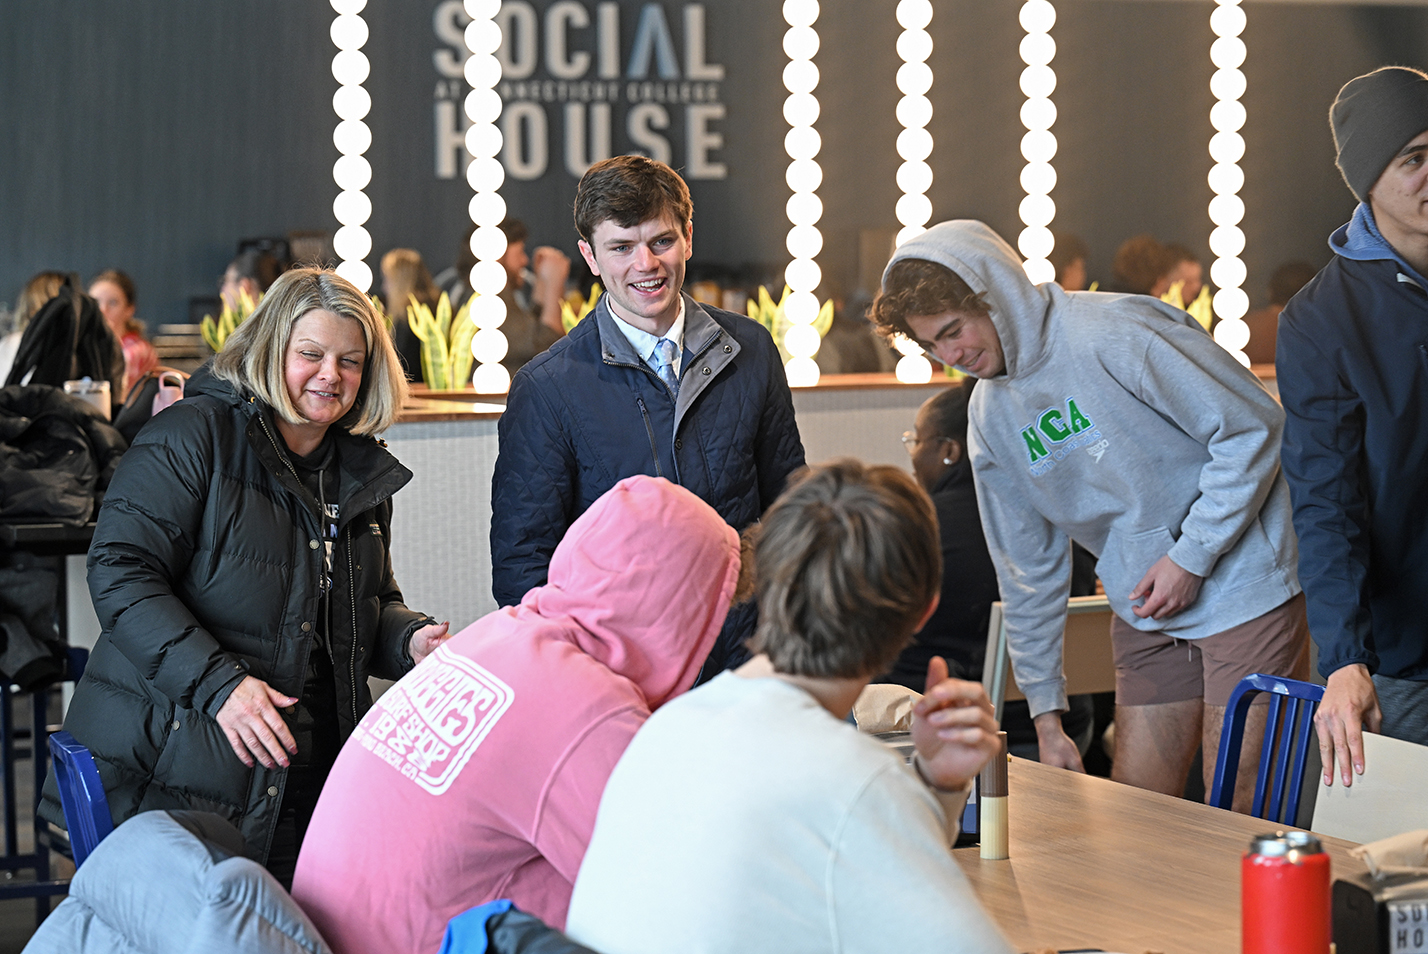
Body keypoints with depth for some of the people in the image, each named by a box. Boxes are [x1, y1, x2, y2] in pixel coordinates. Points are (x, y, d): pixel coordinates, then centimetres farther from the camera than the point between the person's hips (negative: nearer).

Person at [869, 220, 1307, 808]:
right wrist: (1046, 713, 12)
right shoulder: (990, 417, 6)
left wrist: (1192, 557, -16)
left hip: (1241, 589, -6)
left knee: (1236, 817, -5)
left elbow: (1253, 426, -15)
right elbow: (1028, 571, 13)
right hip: (1145, 618, 7)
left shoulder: (1113, 335, -17)